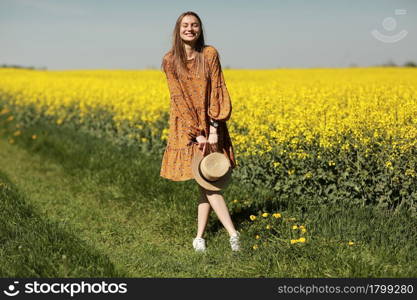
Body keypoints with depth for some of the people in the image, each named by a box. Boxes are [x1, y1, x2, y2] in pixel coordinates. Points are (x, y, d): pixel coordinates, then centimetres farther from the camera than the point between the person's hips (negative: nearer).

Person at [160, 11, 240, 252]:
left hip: (210, 124, 1)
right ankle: (233, 233, -8)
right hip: (187, 127, -1)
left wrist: (213, 130, -15)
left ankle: (200, 237, 12)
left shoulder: (210, 54, -3)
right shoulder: (170, 60, -4)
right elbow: (179, 98, -8)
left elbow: (217, 91, -7)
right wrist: (197, 133, -14)